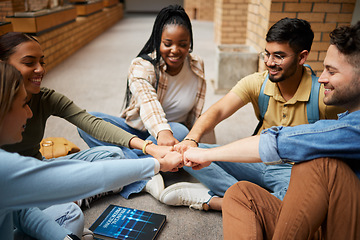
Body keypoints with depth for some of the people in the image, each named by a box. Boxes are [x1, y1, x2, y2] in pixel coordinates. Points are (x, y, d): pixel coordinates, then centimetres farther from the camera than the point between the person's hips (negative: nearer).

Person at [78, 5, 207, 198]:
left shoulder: (197, 66, -4)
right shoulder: (142, 66, -17)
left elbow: (194, 116, 3)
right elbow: (147, 99, -40)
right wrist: (163, 132, -58)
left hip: (171, 132, 1)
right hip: (135, 131, -1)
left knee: (180, 131, -36)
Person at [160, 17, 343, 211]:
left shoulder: (322, 94, -16)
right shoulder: (257, 83, -8)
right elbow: (218, 111, -20)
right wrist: (191, 139, -38)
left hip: (293, 172, -2)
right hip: (257, 161, 3)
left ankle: (210, 200, -21)